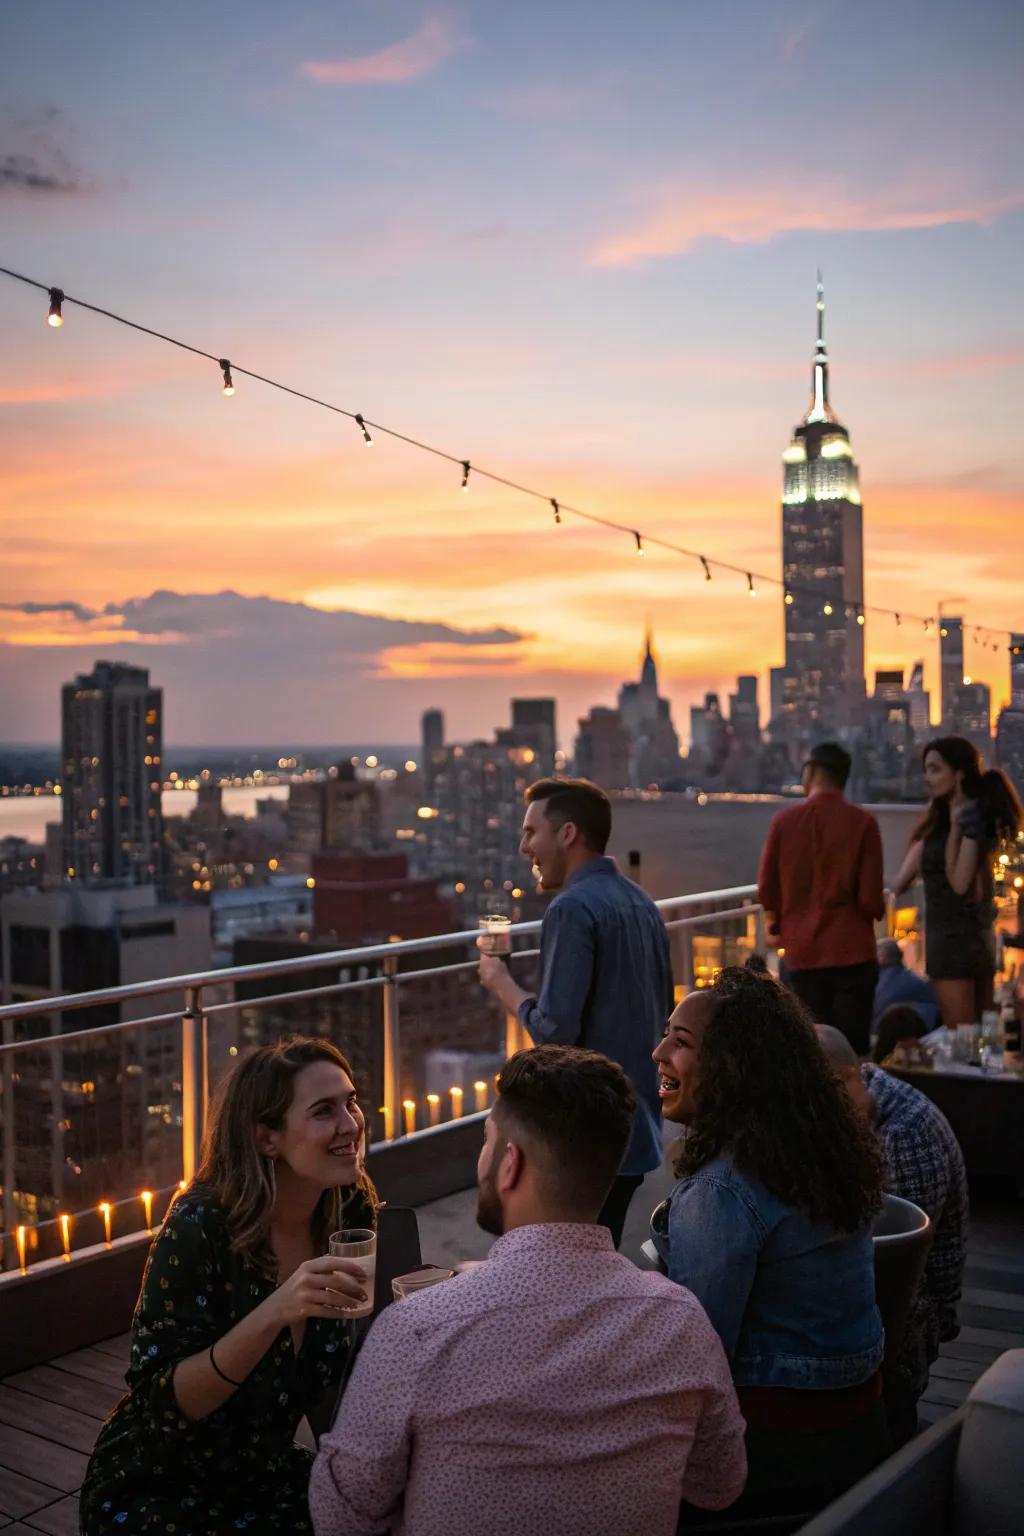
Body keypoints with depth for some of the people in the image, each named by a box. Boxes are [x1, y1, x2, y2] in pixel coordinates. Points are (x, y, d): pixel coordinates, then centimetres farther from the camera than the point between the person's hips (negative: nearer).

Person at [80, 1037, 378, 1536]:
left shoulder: (353, 1209, -8)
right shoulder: (201, 1227, -23)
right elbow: (161, 1403, -26)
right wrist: (273, 1313, -38)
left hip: (267, 1476, 5)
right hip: (153, 1493, -5)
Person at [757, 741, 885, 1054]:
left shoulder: (785, 820, -2)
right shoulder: (862, 822, -8)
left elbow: (767, 888, 3)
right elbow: (871, 897, -9)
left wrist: (779, 928, 21)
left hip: (801, 954, 2)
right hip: (852, 950, -2)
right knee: (852, 1047, 4)